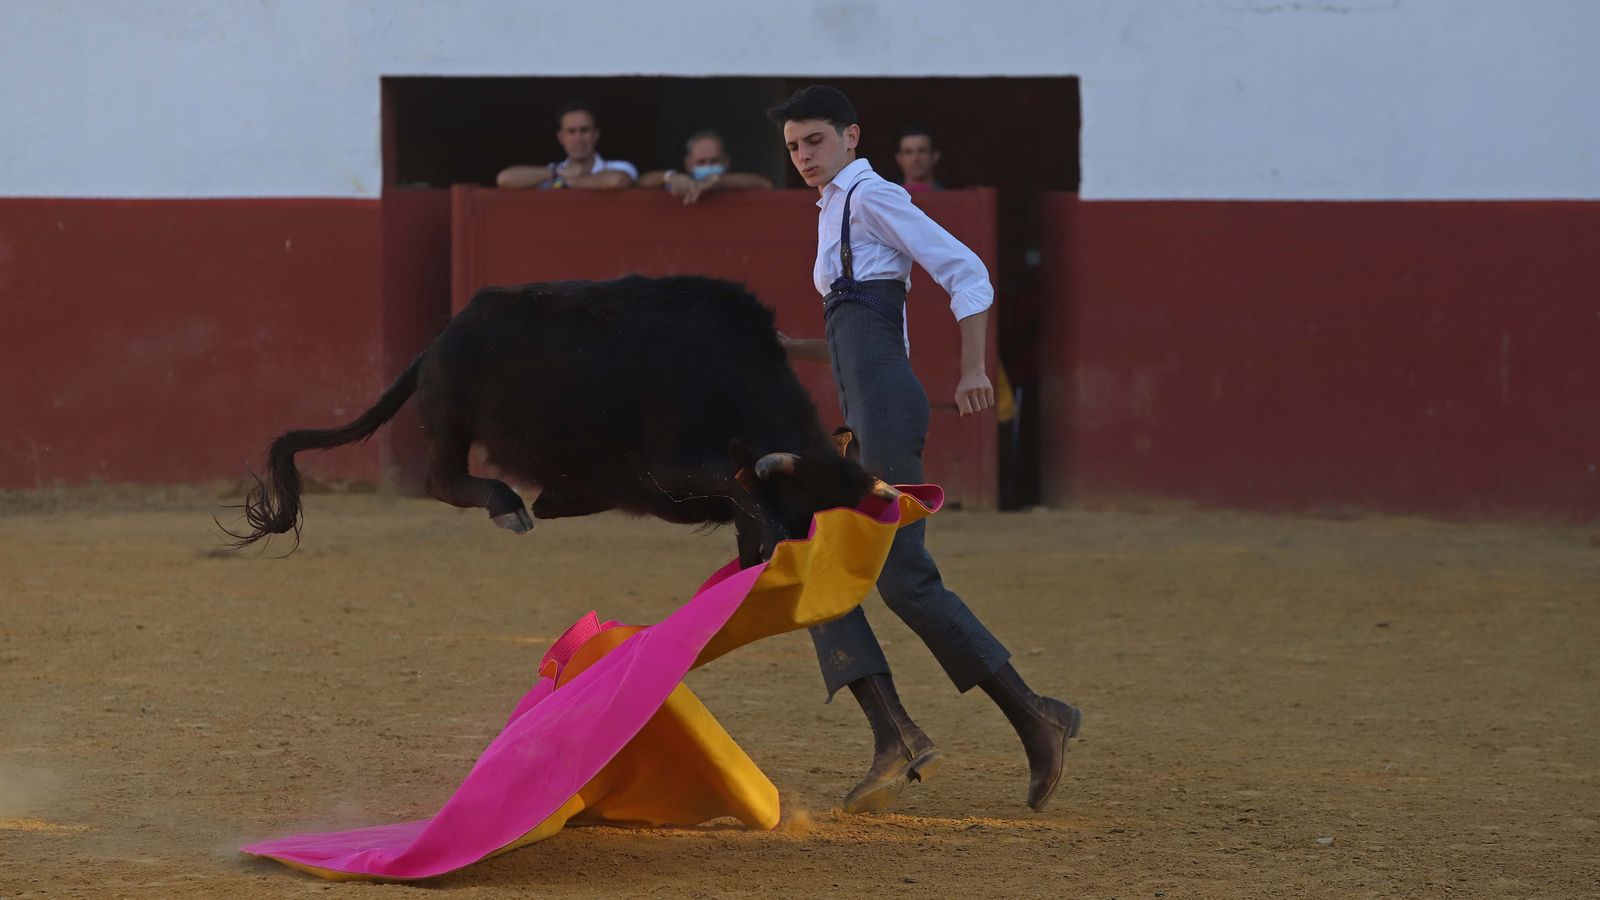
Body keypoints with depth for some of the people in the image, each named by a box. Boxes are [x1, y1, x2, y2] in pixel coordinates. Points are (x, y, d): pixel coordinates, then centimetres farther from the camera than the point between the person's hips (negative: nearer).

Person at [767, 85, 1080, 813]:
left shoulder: (870, 196, -2)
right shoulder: (837, 216, 25)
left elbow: (964, 269, -10)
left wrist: (973, 368, -19)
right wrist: (787, 348, 19)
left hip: (885, 406, -10)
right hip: (864, 423, 10)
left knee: (902, 577, -15)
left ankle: (1033, 717, -10)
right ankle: (894, 737, -9)